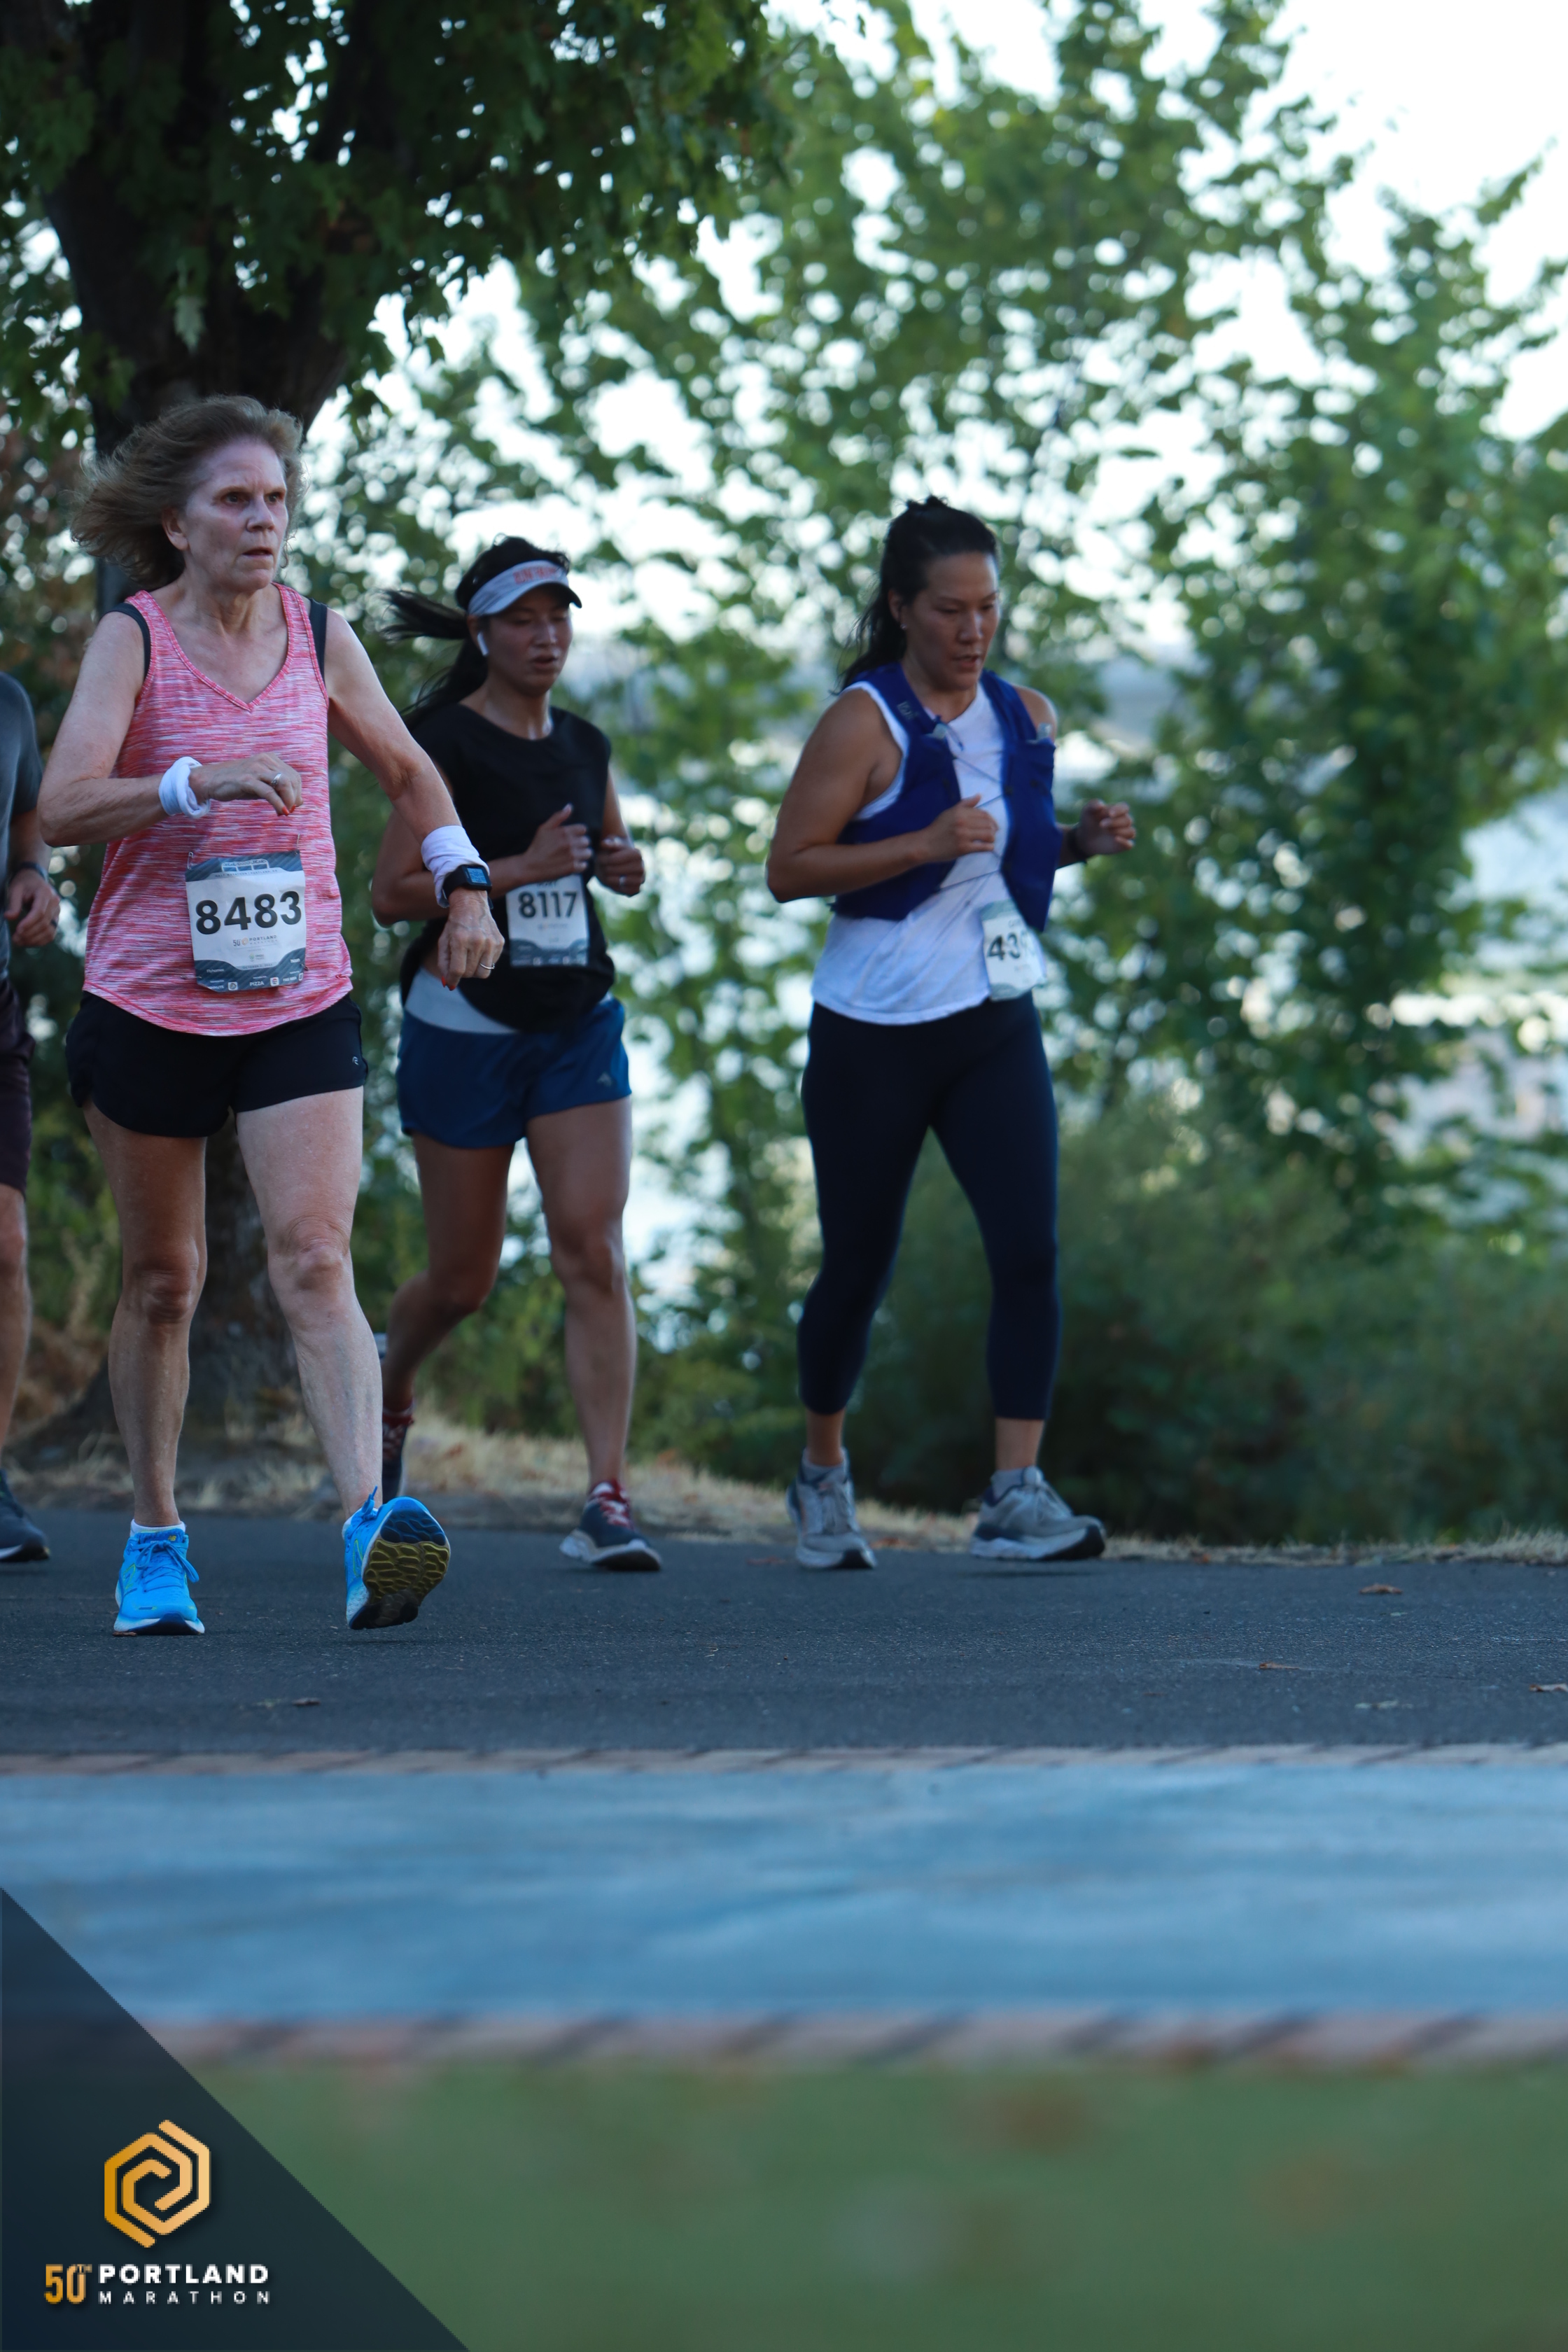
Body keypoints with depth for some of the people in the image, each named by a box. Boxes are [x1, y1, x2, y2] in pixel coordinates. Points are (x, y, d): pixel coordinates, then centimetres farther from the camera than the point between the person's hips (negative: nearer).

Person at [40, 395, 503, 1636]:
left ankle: (370, 1527, -28)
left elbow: (407, 770, 22)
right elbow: (64, 804, -21)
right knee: (162, 1280, 10)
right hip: (148, 1005, -1)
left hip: (301, 1006, 1)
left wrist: (466, 883, 10)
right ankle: (156, 1540, 24)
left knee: (316, 1257, -15)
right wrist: (203, 778, -33)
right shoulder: (133, 640, -7)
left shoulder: (319, 636, 4)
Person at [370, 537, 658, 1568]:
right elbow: (393, 891, -14)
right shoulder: (444, 741, -8)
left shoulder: (584, 745, 9)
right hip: (466, 1022, -4)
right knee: (465, 1276, 7)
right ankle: (392, 1388, 41)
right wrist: (523, 868, -21)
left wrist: (624, 865, 3)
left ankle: (608, 1501, -15)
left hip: (578, 1026, 4)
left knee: (595, 1255, -11)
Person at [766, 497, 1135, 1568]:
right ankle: (823, 1471, 31)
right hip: (873, 1030, -4)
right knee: (858, 1268, 7)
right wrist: (924, 845, -23)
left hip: (996, 1026, 4)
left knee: (1030, 1248, -14)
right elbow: (790, 868, -13)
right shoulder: (865, 722, -9)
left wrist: (1083, 840, 2)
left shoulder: (1027, 718, 8)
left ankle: (1017, 1495, -15)